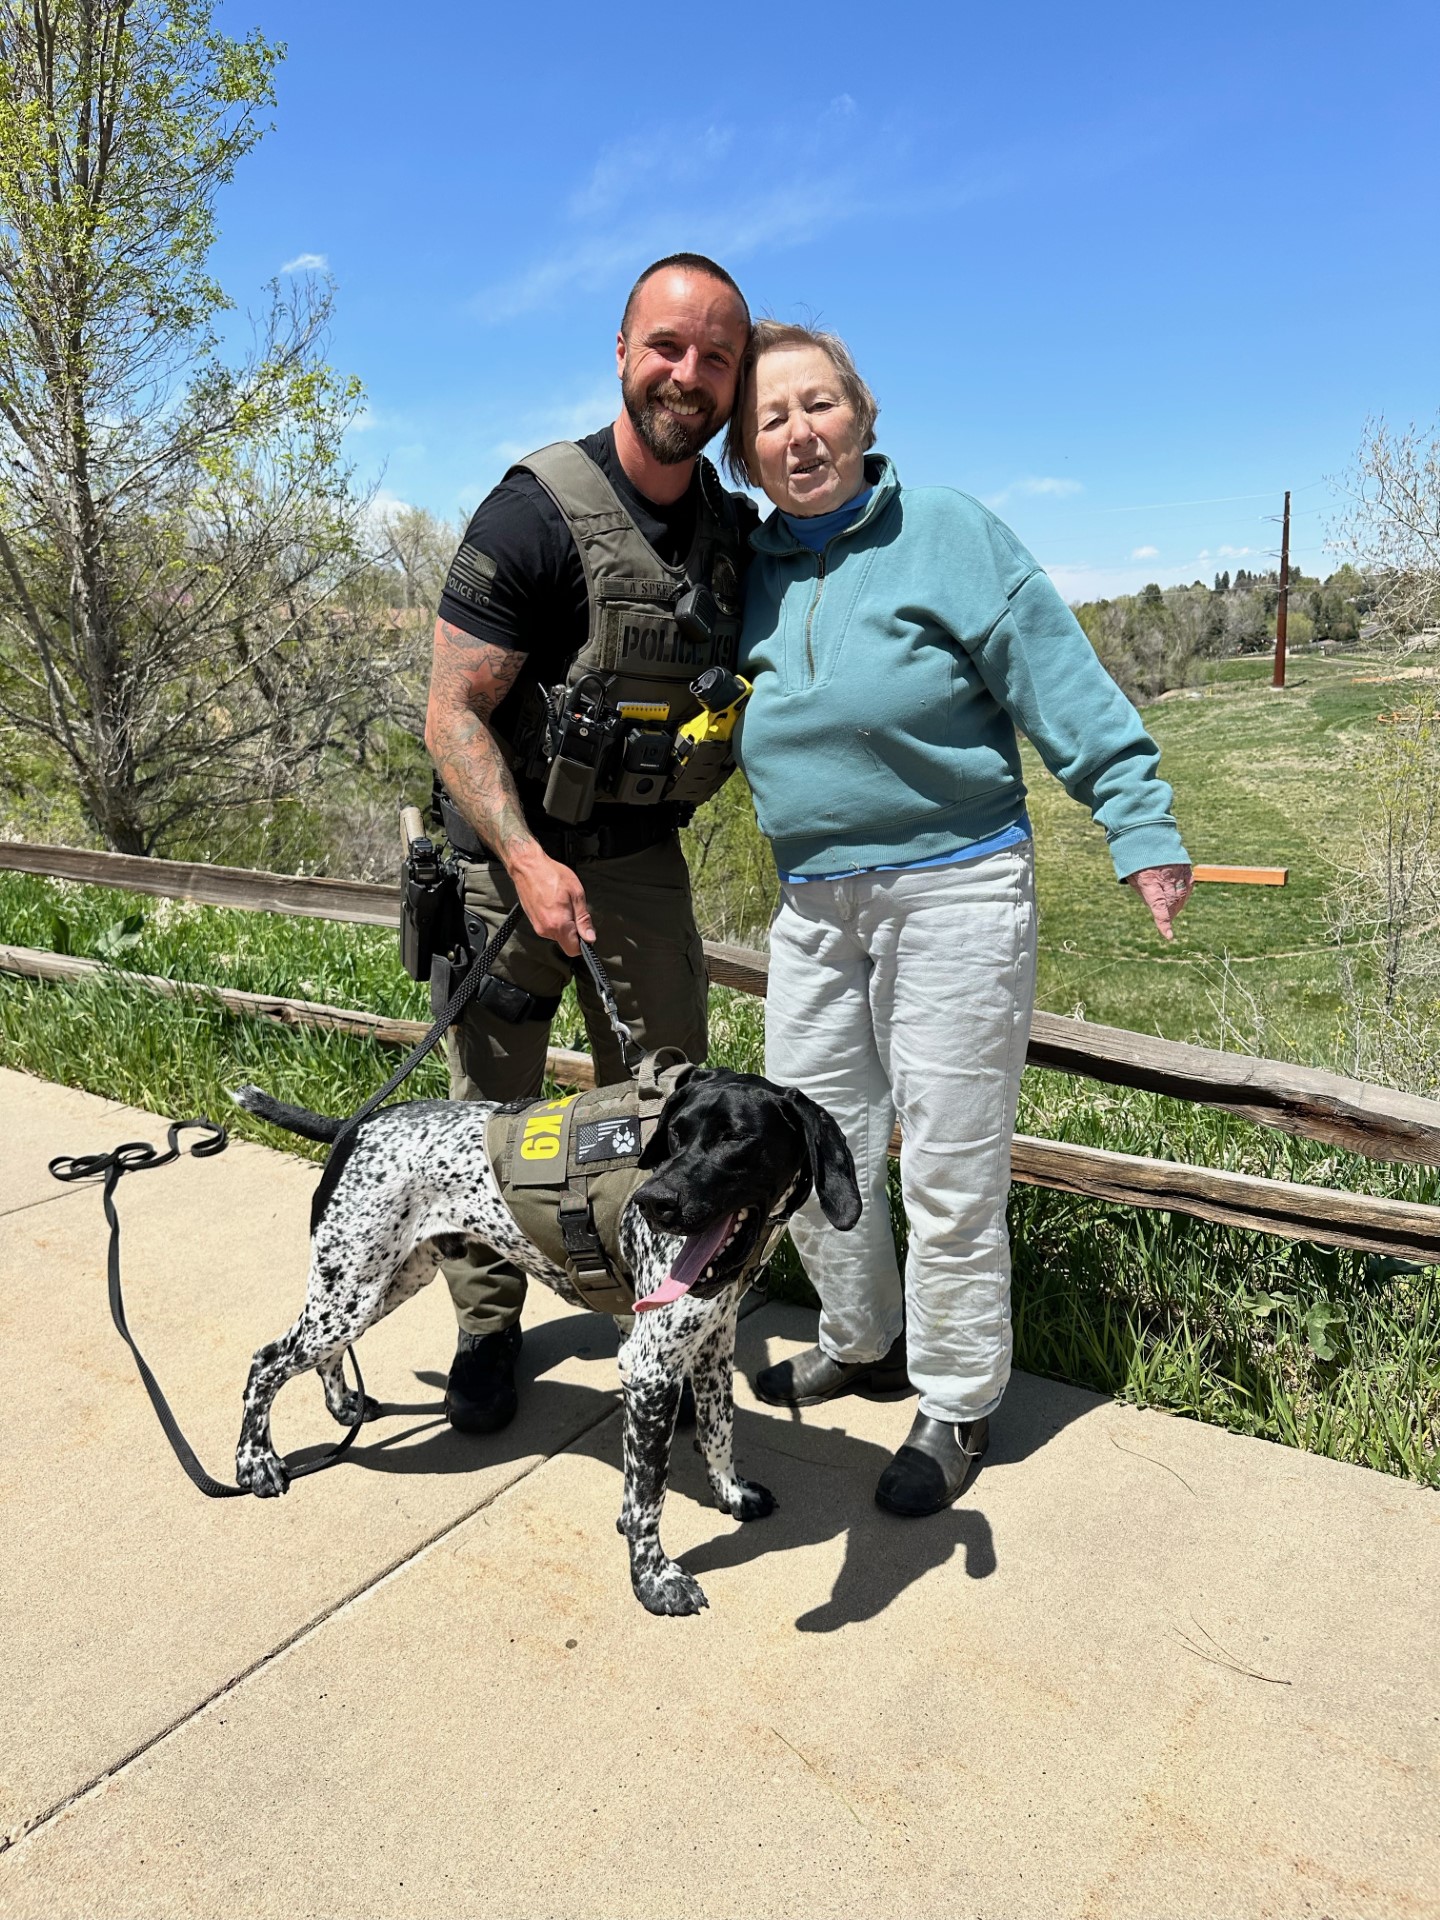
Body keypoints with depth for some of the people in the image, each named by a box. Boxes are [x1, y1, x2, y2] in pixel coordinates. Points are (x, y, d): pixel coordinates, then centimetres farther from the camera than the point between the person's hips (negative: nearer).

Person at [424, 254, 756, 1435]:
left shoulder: (735, 528, 3)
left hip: (645, 858, 5)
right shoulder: (538, 513, -15)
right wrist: (529, 862, -26)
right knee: (494, 1108, 6)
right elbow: (454, 712, -16)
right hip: (510, 855, -4)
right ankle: (488, 1328, 25)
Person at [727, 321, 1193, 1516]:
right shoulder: (752, 573, 8)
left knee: (949, 1160, 2)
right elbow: (723, 729, 21)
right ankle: (863, 1343, 37)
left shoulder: (948, 533, -7)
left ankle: (958, 1402, 22)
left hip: (954, 889, -6)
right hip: (813, 901, 6)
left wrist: (1141, 824, -12)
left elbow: (1060, 684, -9)